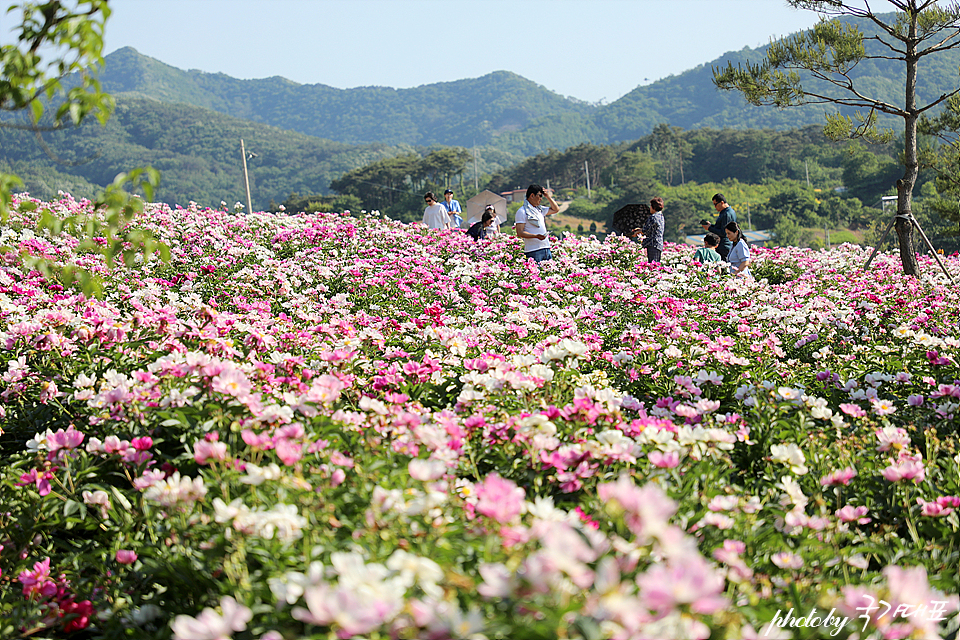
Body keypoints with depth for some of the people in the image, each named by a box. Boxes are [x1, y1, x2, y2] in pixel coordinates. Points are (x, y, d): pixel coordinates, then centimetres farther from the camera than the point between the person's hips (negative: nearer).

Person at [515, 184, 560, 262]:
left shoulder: (539, 209, 19)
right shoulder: (522, 211, -5)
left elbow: (555, 209, 33)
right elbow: (520, 233, -12)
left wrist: (548, 197, 19)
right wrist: (536, 236, -24)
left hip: (546, 248, 8)